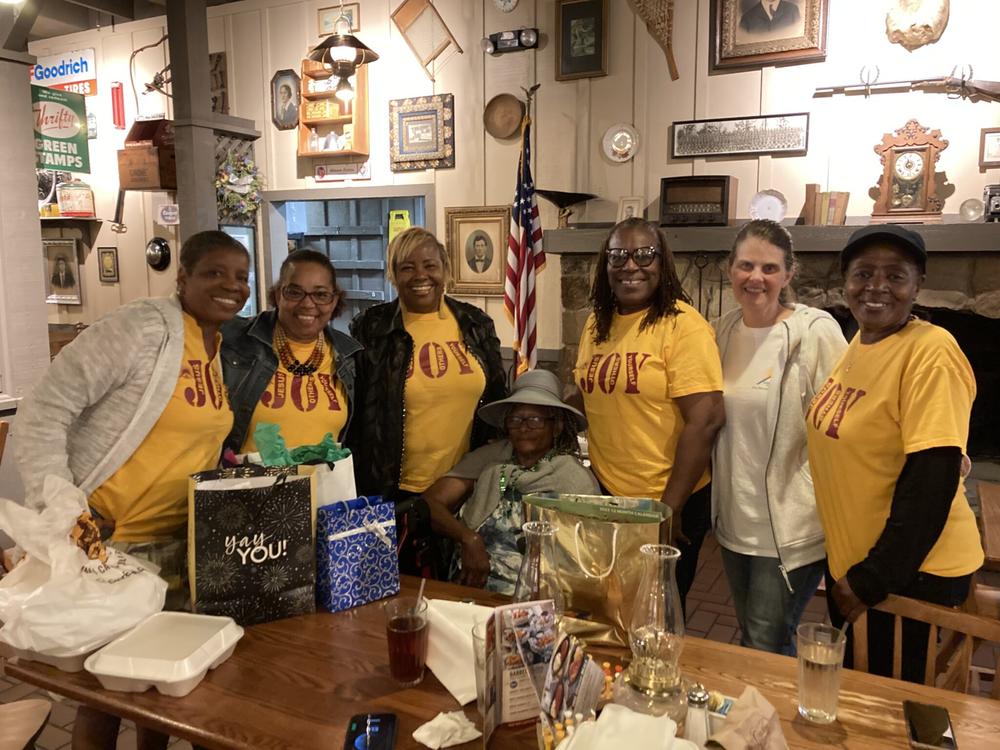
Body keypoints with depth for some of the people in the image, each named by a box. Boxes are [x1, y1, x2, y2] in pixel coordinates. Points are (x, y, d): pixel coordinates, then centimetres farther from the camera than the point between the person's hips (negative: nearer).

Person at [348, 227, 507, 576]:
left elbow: (496, 402, 12)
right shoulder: (370, 330, -6)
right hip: (396, 493, -3)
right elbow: (352, 414, -4)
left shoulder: (476, 324, 4)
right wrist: (358, 491, -5)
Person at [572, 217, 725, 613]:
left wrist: (670, 506, -19)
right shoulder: (596, 324, 5)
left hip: (666, 504, -6)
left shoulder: (683, 325, -16)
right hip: (604, 499, 6)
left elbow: (705, 420, -21)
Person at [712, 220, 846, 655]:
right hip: (735, 518, 6)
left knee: (766, 649, 3)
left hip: (791, 527, -6)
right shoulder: (722, 332, 4)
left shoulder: (815, 331, -14)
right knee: (749, 638, 21)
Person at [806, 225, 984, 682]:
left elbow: (932, 482, -24)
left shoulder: (931, 353, -21)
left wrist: (873, 579, -19)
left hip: (909, 573, -8)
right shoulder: (859, 343, 4)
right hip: (848, 561, 8)